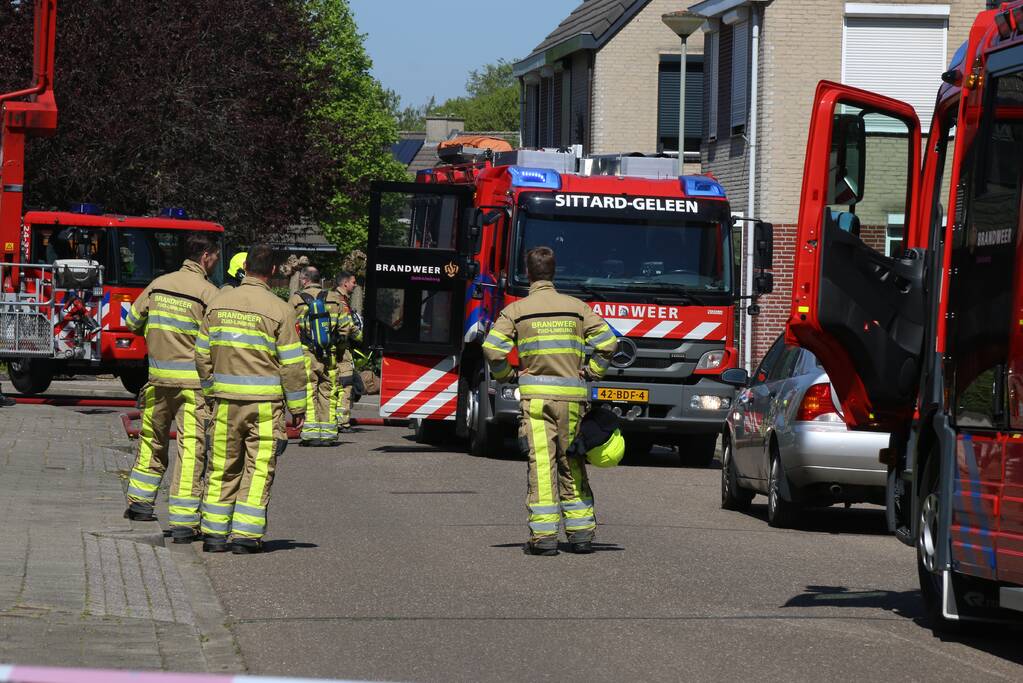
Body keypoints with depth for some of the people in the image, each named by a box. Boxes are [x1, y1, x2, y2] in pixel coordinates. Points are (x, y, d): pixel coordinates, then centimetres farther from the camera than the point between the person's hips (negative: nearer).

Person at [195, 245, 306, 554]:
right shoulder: (279, 310, -8)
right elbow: (292, 364, -7)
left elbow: (202, 354, 9)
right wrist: (298, 407, 0)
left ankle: (215, 532, 12)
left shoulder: (218, 304, 4)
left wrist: (210, 389, 22)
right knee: (258, 469, 3)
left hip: (226, 400, 4)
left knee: (223, 468, 12)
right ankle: (246, 534, -1)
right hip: (265, 401, -3)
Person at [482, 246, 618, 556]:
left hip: (536, 394, -2)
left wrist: (506, 376, 6)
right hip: (572, 396, 2)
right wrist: (590, 371, 10)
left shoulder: (516, 310, 1)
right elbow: (608, 342, 1)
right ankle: (581, 531, 9)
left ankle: (544, 535, -10)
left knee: (541, 464, -5)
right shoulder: (576, 307, 7)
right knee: (572, 464, 11)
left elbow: (492, 348, -10)